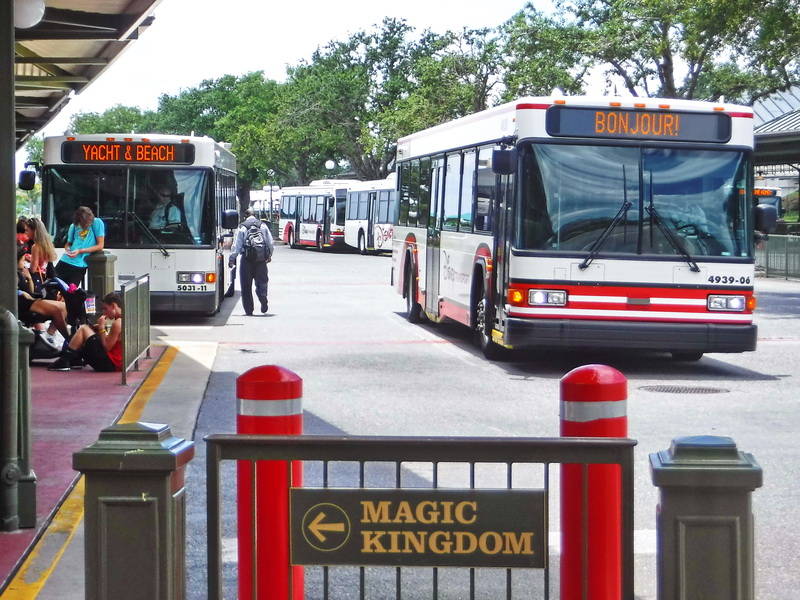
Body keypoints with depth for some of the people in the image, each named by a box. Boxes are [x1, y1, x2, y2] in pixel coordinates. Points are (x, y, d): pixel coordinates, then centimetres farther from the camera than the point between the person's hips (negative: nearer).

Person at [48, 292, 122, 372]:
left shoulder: (118, 323, -18)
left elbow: (106, 347, -16)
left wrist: (102, 327, -8)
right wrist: (100, 328, 6)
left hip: (109, 363, -10)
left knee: (84, 329, -4)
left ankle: (63, 362, -4)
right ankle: (75, 360, 19)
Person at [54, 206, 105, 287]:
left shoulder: (97, 223, -6)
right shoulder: (74, 226, 7)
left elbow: (100, 246, -6)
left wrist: (80, 251, -14)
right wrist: (67, 249, -7)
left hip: (79, 264, -4)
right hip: (65, 261, 4)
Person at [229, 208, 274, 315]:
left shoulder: (242, 227, 1)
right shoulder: (263, 226, 8)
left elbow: (236, 245, -2)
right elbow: (271, 243, 12)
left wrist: (231, 259, 4)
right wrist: (269, 256, 28)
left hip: (247, 259, -2)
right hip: (261, 259, 2)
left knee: (246, 285, 6)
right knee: (261, 281, 11)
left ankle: (249, 310, 6)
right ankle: (263, 296, -19)